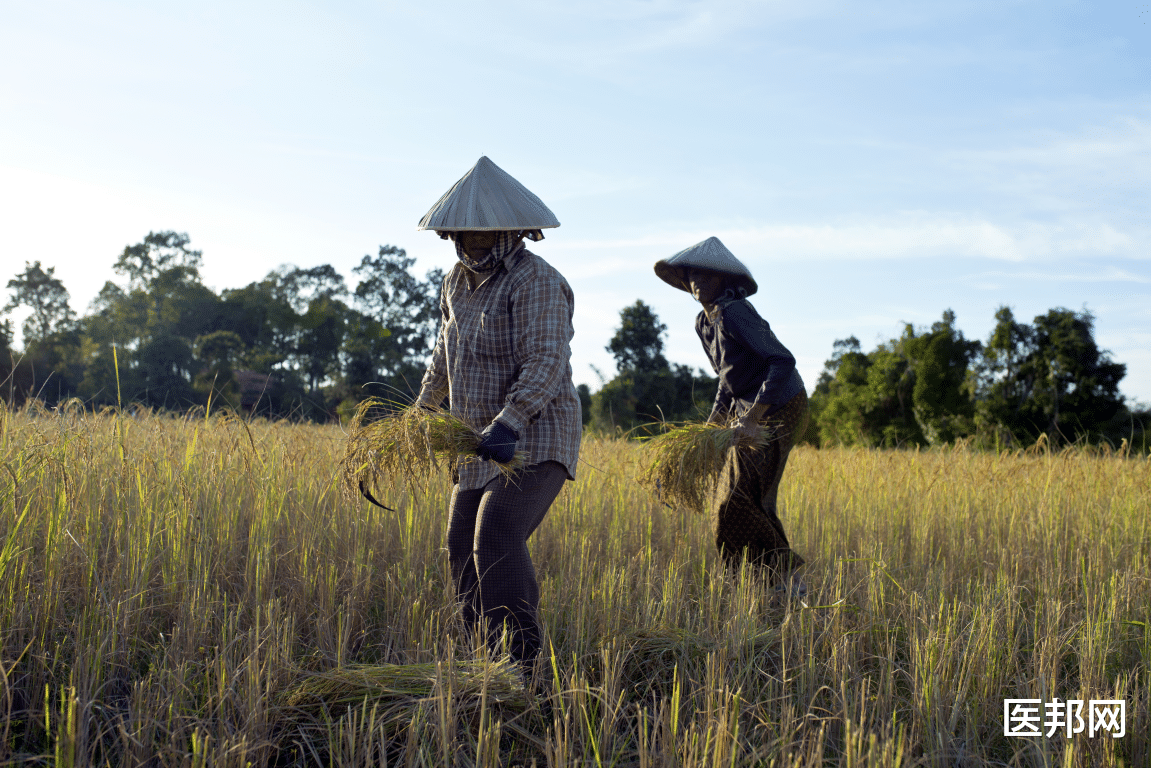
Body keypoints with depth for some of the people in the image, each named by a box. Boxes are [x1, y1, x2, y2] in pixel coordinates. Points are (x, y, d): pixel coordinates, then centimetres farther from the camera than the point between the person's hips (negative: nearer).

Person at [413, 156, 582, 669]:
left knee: (498, 539, -27)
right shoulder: (459, 280, 10)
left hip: (535, 441, -9)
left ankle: (520, 664, -26)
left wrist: (508, 423, -43)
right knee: (464, 550, 13)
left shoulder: (536, 281, -16)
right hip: (483, 445, 9)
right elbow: (449, 348, 28)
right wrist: (423, 405, 40)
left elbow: (546, 363, -29)